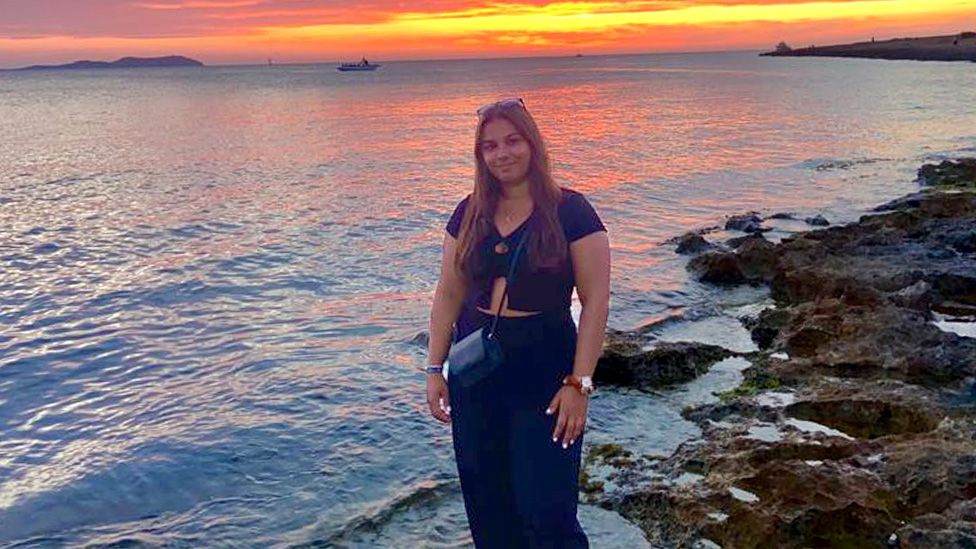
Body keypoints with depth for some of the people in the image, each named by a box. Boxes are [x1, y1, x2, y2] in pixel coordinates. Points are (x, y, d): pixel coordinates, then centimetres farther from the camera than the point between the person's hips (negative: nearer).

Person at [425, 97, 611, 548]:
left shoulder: (570, 212, -7)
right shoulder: (469, 214, 6)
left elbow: (596, 300, -8)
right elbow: (448, 295, 10)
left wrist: (580, 384, -13)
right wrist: (435, 368, 5)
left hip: (544, 377, -4)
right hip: (475, 376, 5)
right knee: (487, 511, 12)